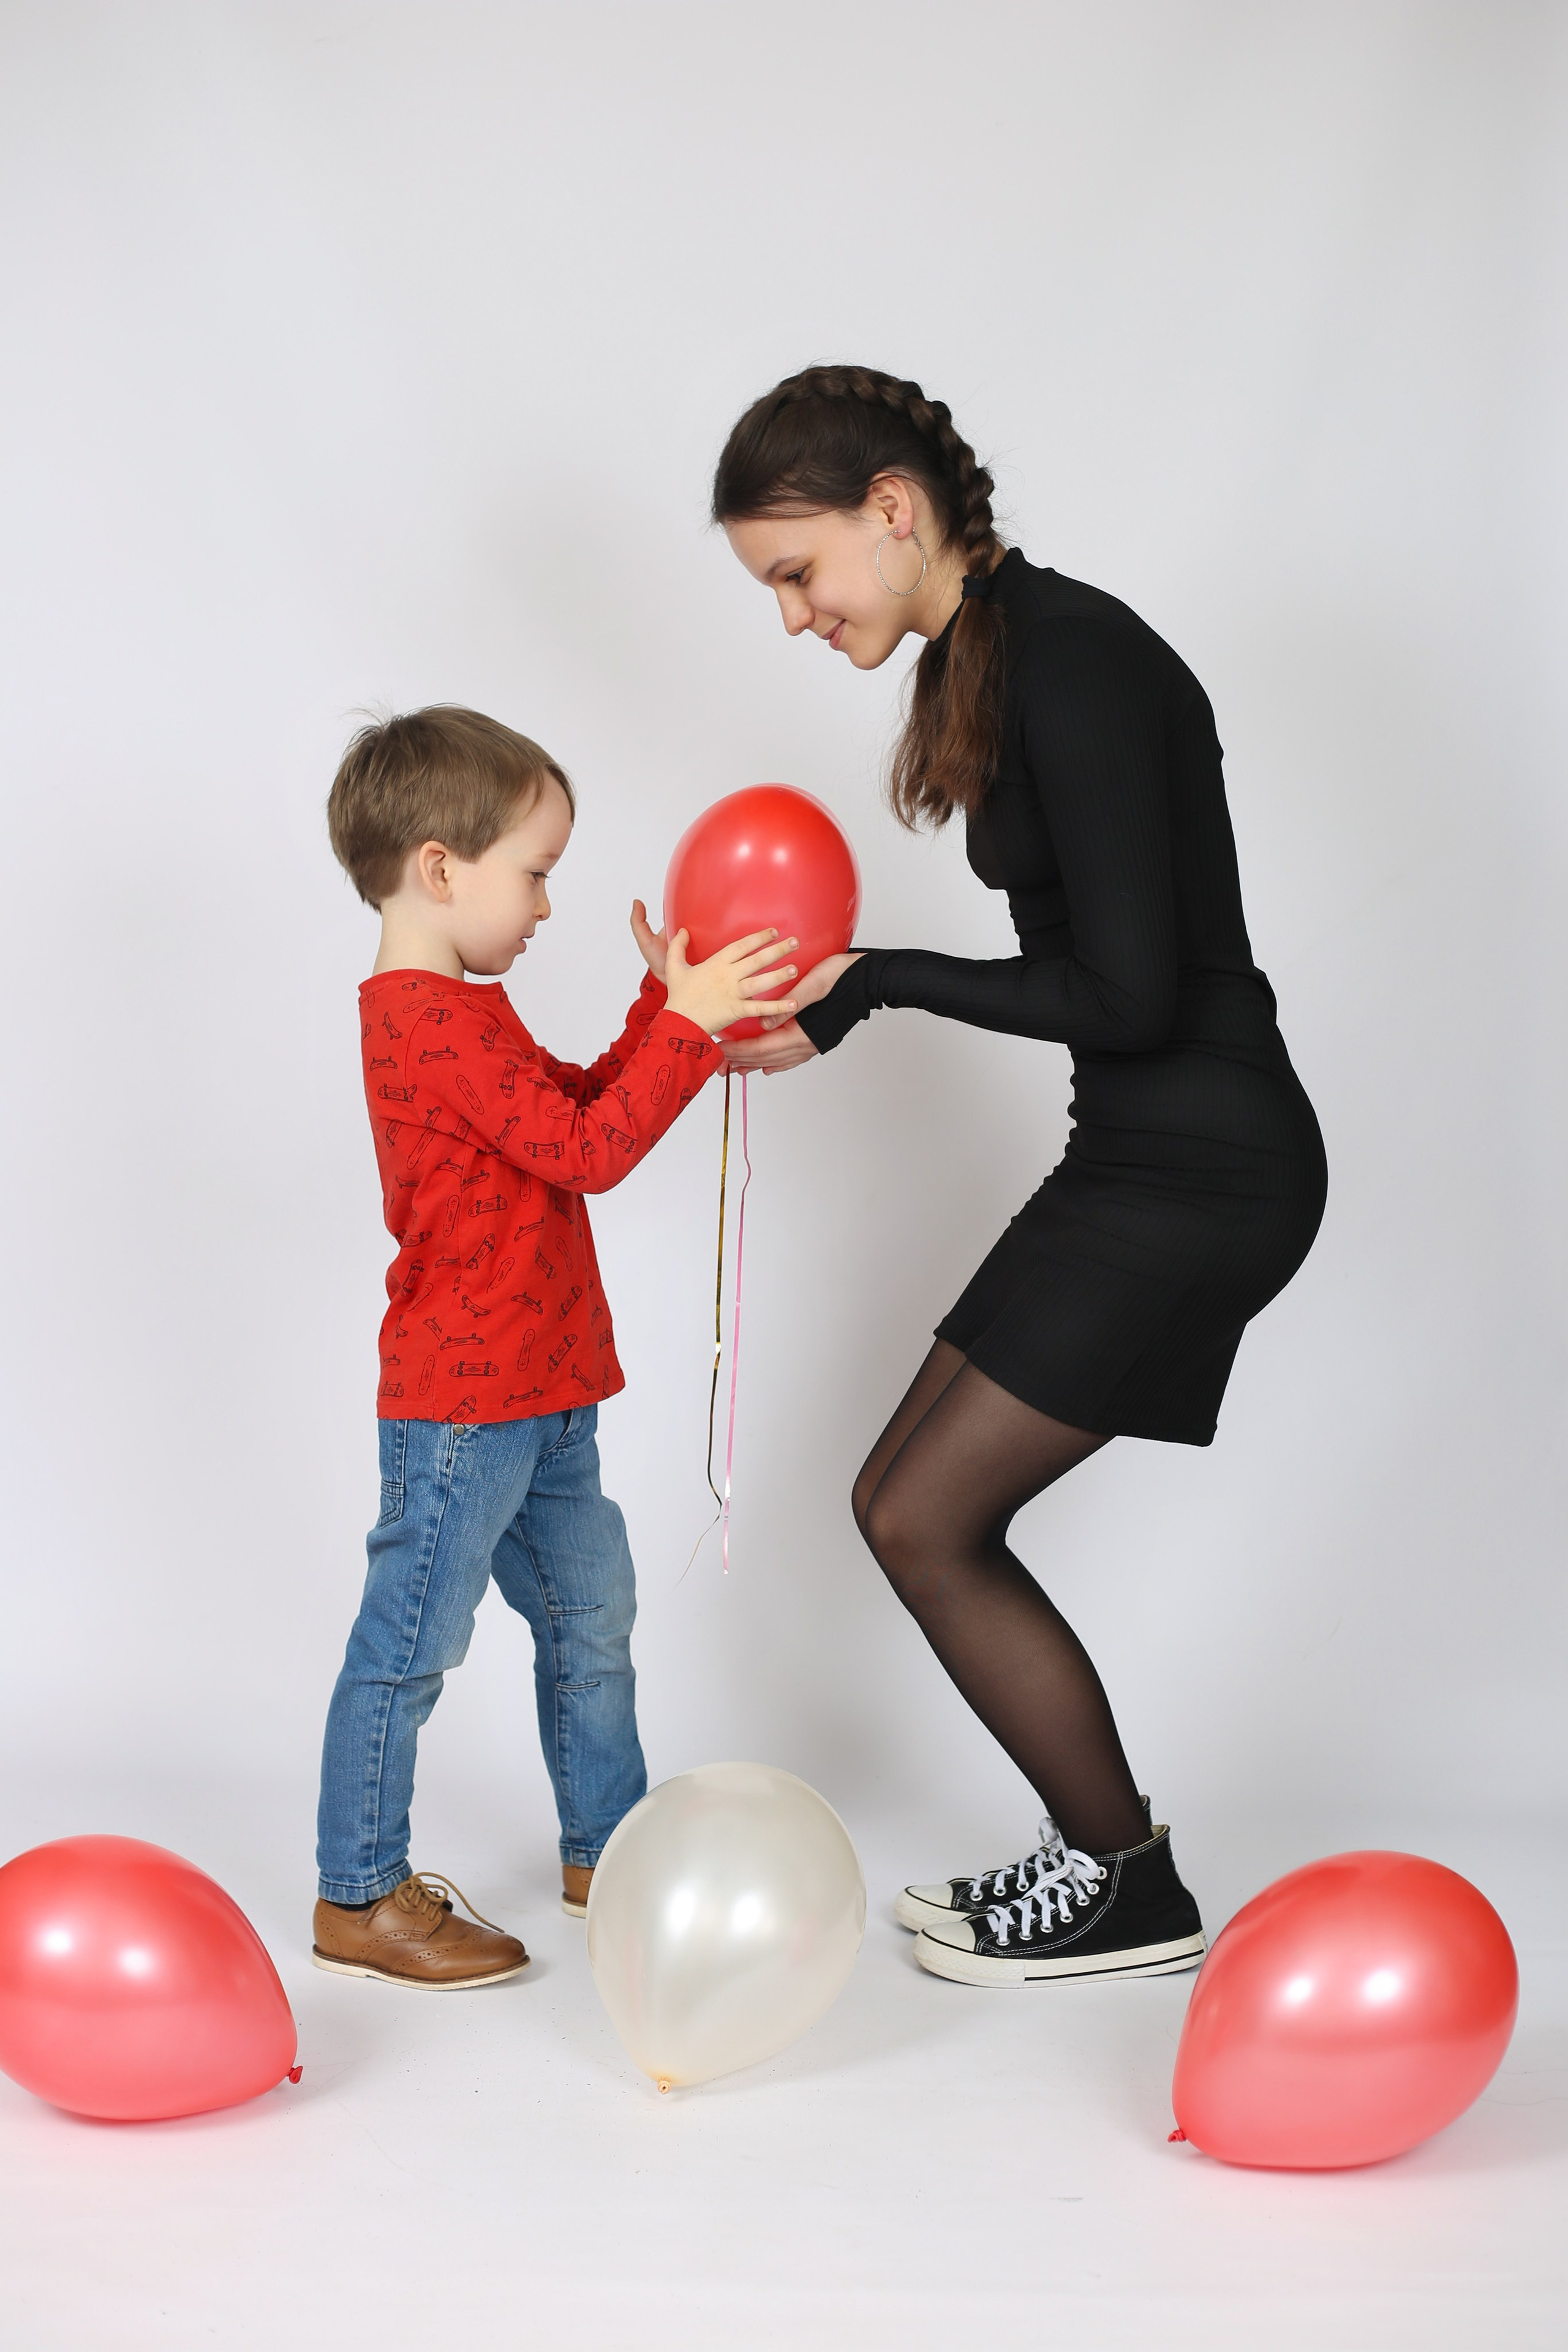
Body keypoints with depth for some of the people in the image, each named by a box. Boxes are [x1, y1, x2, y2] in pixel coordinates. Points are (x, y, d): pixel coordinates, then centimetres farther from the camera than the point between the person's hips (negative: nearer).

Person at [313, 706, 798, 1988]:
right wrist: (689, 1025, -20)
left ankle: (606, 1848, 33)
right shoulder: (436, 1025, -20)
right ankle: (360, 1896, 10)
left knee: (591, 1615, 19)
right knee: (411, 1643, 0)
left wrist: (669, 1003, 14)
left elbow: (583, 1100, 23)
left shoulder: (459, 1013, 15)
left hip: (538, 1398, 11)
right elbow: (587, 1147, -23)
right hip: (462, 1406, -11)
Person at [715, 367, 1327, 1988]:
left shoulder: (1073, 660, -18)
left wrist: (879, 981, -12)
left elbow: (1130, 991, -22)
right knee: (914, 1501, 10)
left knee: (923, 1520, -4)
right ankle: (1103, 1855, 23)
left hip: (1199, 1170, -10)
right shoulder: (984, 656, 12)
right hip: (1149, 1159, 10)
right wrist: (821, 1012, 7)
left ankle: (1133, 1896, 12)